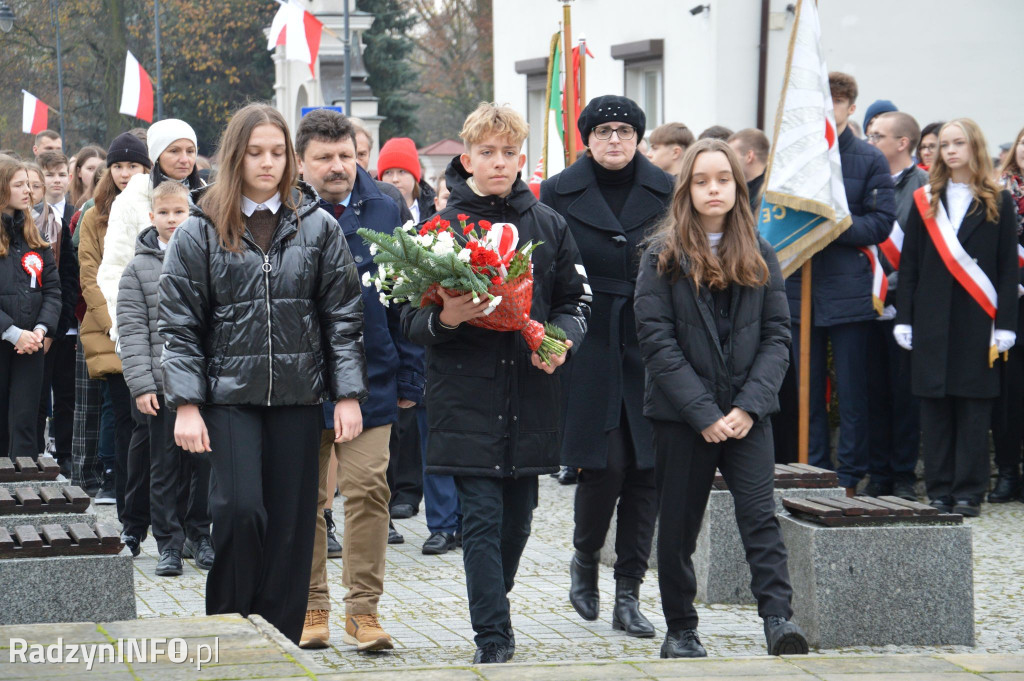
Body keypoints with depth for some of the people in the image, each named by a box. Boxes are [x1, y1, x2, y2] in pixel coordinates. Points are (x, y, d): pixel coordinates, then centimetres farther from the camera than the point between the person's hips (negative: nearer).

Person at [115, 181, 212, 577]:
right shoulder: (139, 268, 3)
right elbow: (132, 330, 0)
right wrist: (141, 383, -7)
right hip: (162, 382, -1)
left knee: (204, 460, 5)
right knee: (165, 464, 2)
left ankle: (200, 533, 20)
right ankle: (169, 543, 9)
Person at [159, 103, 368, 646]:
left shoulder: (317, 227, 6)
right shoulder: (200, 231, 1)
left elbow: (343, 316, 6)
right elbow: (179, 325, 0)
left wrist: (348, 395, -1)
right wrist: (185, 405, -7)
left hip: (297, 396, 2)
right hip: (229, 394, -2)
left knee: (291, 524, 3)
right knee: (239, 510, -14)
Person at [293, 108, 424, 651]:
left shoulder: (384, 213, 3)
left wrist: (408, 377, 3)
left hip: (369, 378, 0)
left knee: (368, 490, -5)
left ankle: (363, 610, 4)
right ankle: (312, 608, 19)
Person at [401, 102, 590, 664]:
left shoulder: (549, 226, 8)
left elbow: (575, 300, 15)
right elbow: (411, 319, 0)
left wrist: (561, 338, -6)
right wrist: (445, 319, -22)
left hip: (531, 396, 3)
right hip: (467, 396, -3)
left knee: (518, 516, 12)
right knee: (482, 518, -7)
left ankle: (493, 605, 33)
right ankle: (493, 636, -4)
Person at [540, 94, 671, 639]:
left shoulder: (665, 192, 6)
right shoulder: (559, 194, 3)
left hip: (650, 349, 2)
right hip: (588, 348, -2)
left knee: (646, 470, 1)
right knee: (605, 464, -10)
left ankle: (628, 595, 9)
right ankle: (585, 561, 19)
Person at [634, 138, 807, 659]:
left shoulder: (759, 256, 7)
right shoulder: (662, 256, -1)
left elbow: (778, 335, 3)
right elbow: (656, 341, -8)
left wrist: (750, 406, -11)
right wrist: (704, 413, -14)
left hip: (746, 414, 1)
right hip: (680, 415, -1)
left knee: (760, 516, -11)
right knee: (679, 526, 6)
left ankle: (779, 618, -18)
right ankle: (680, 630, 16)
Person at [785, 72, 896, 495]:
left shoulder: (869, 160, 1)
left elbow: (881, 222, -5)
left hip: (848, 289, -3)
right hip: (800, 288, 3)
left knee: (851, 388, 2)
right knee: (807, 387, 8)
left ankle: (849, 476, 8)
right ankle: (812, 471, 16)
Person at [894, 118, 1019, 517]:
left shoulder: (997, 203, 5)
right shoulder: (925, 201, 10)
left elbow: (1008, 269, 1)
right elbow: (909, 264, 9)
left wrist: (1005, 326, -7)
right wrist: (904, 318, 0)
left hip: (977, 320, -2)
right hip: (932, 320, 2)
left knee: (974, 406, -1)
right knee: (934, 406, 3)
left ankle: (969, 493, 3)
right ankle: (939, 490, 8)